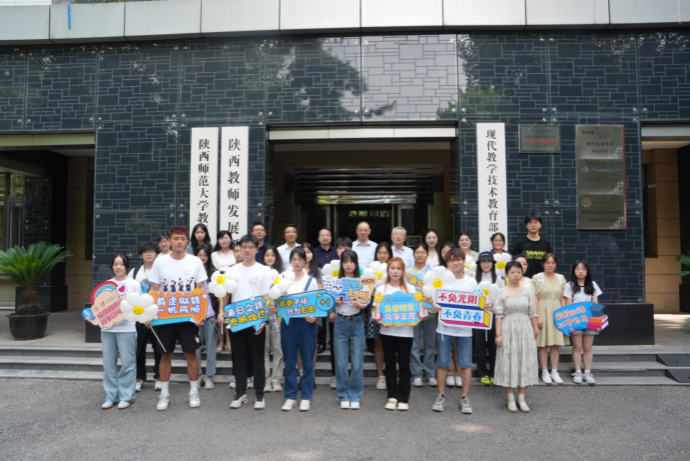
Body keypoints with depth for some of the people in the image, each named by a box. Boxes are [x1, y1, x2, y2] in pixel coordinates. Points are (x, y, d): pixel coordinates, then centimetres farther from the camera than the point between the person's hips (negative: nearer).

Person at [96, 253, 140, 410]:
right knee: (108, 364, 7)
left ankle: (126, 396, 10)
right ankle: (111, 396, 18)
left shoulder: (134, 284, 2)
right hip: (107, 328, 4)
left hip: (126, 329, -4)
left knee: (127, 363, -1)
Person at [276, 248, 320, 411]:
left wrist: (315, 318, -16)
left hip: (306, 323, -1)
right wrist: (274, 309, -11)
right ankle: (290, 396, 17)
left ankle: (306, 397, 14)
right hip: (288, 323, 1)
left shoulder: (311, 281, 4)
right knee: (289, 361, 6)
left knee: (307, 361, 3)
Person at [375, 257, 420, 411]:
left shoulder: (410, 289, 5)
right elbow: (376, 310, 3)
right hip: (387, 332, 1)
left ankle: (403, 398, 13)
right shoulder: (381, 289, 5)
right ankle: (392, 396, 16)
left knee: (404, 365, 4)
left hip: (405, 332, -1)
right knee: (390, 364, 7)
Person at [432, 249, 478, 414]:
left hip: (464, 329, 1)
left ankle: (465, 397, 18)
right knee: (442, 363, 6)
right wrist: (434, 306, -18)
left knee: (465, 364, 5)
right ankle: (441, 395, 20)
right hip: (444, 328, 0)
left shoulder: (471, 282, 6)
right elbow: (434, 300, 4)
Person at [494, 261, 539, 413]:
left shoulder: (527, 291, 5)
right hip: (508, 330, -2)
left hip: (525, 330, 3)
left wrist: (535, 328, 9)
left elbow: (532, 313, 9)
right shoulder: (502, 292, -3)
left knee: (525, 362, 5)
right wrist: (498, 334, -9)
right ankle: (510, 398, 13)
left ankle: (521, 398, 16)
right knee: (508, 362, 2)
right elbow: (499, 315, -5)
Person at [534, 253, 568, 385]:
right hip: (543, 311, -4)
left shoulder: (561, 278, 10)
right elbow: (534, 299, -6)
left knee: (556, 343, 6)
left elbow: (562, 298, 12)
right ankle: (545, 372, 10)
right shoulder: (537, 278, -3)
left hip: (557, 312, 4)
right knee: (543, 344, 1)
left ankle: (554, 372, 14)